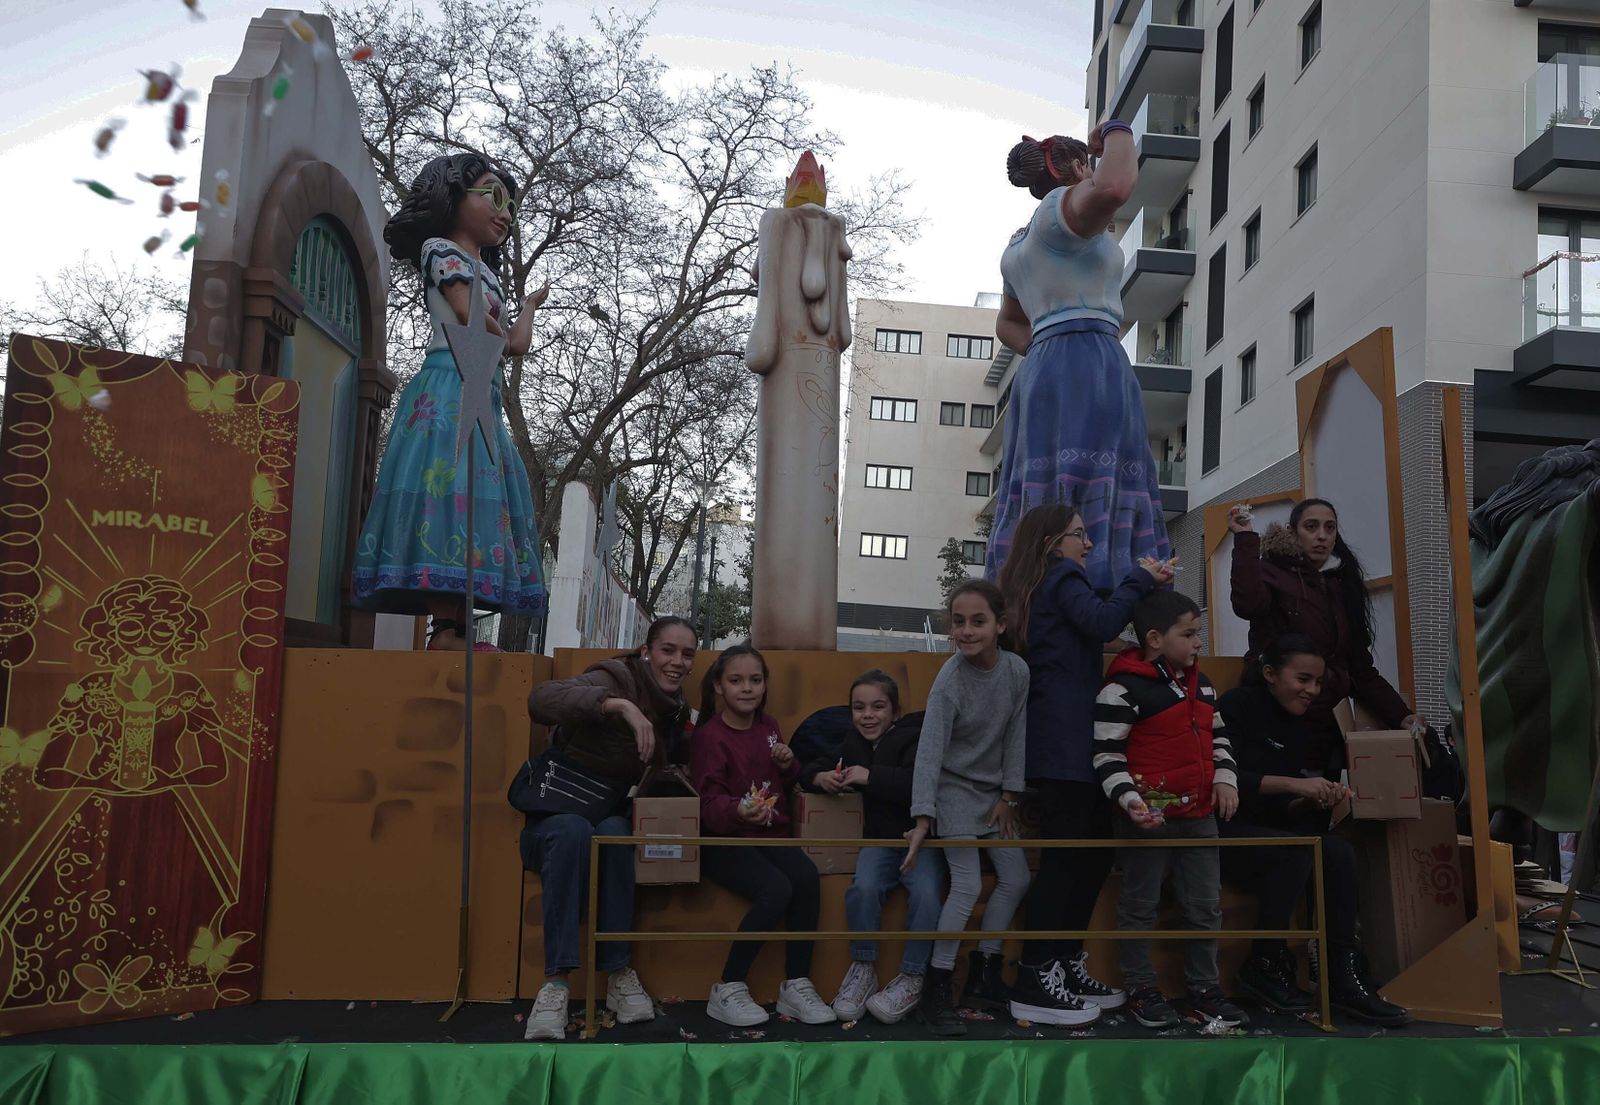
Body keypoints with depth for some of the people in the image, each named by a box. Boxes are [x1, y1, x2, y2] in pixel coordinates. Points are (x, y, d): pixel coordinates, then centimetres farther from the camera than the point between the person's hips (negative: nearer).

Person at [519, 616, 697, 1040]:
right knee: (573, 829, -38)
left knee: (613, 832, -33)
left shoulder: (677, 711, 7)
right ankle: (556, 980, -35)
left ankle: (619, 974, -25)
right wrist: (620, 705, -43)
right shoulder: (617, 679, -15)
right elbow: (540, 699, -34)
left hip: (614, 818, 4)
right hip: (557, 812, -4)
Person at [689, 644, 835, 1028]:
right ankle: (728, 990, -16)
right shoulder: (709, 736, -8)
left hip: (769, 835, 6)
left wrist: (788, 764, 1)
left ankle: (796, 985, -14)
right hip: (723, 841, -6)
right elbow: (710, 802, -15)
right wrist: (739, 811, -38)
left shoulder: (767, 726, 12)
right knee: (776, 887, -31)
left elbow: (787, 782, 25)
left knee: (807, 875, -25)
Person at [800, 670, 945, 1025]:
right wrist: (821, 777, -3)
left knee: (926, 893, -31)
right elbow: (811, 769, 21)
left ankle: (911, 979, -11)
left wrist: (871, 776, -31)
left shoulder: (913, 737, -10)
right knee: (863, 887, -27)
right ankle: (862, 969, -8)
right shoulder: (854, 744, 11)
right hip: (880, 839, 4)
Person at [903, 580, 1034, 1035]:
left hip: (993, 790, 6)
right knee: (967, 885, -14)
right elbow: (930, 749, -27)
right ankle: (934, 992, -4)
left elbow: (1016, 735, -2)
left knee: (1016, 879, 7)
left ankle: (984, 975, 22)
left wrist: (1008, 796, -3)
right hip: (955, 790, -6)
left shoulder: (1017, 669, -9)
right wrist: (922, 817, -33)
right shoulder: (950, 679, -22)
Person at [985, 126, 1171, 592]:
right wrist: (1117, 132, -1)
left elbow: (1007, 324, 37)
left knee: (1043, 507, 0)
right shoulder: (1064, 204, 2)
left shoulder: (1017, 246, 28)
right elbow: (1113, 187, -21)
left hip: (1040, 375, 9)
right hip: (1090, 364, -9)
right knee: (1093, 500, -19)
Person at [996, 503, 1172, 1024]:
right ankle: (1033, 985, -9)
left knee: (1094, 848, 12)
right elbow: (1102, 622, -20)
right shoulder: (1062, 577, -4)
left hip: (1057, 741, 10)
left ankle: (1064, 965, 16)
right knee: (1067, 855, -10)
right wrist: (1140, 579, -7)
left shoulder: (1032, 588, 24)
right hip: (1067, 741, -10)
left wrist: (1142, 586, 16)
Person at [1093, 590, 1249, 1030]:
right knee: (1140, 906, 6)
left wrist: (1225, 778, 6)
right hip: (1149, 817, -7)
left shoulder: (1201, 685, 11)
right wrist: (1129, 798, -25)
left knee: (1205, 906, 14)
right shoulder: (1123, 689, -14)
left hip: (1200, 814, 7)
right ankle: (1141, 990, 19)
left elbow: (1217, 737, 22)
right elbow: (1106, 754, -14)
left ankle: (1204, 988, 28)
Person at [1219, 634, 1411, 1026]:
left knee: (1338, 851, -19)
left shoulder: (1296, 726, 14)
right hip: (1221, 831, -7)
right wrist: (1293, 783, -23)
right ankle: (1263, 969, -13)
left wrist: (1316, 799, -10)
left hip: (1265, 832, 7)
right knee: (1296, 854, -31)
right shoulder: (1239, 706, -7)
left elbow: (1284, 810, 11)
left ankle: (1344, 979, -14)